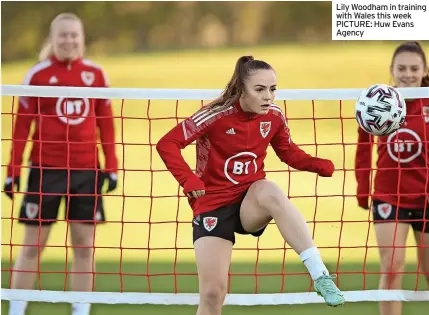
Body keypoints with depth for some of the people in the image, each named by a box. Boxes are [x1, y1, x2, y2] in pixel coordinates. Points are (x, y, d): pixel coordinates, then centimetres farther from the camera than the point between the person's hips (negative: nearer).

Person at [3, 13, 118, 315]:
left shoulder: (96, 74, 5)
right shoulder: (37, 75, -2)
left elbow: (106, 123, 9)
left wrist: (111, 166, 4)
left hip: (86, 169, 2)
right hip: (45, 168, -2)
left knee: (84, 245, 3)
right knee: (33, 245, 1)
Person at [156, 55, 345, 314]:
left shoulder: (274, 116, -4)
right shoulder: (217, 116, -17)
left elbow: (289, 153, 12)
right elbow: (167, 144, -16)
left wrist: (319, 165, -7)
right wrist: (189, 180, -29)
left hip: (252, 203, 2)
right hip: (213, 204, -2)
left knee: (270, 192, -36)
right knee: (213, 294, -9)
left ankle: (320, 276, -41)